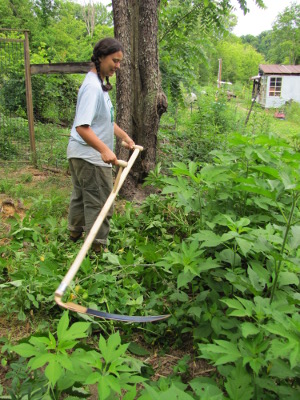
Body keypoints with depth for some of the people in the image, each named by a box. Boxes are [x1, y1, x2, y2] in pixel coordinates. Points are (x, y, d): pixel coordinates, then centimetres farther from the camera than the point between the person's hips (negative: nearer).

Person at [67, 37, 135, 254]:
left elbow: (107, 120, 20)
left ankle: (75, 233, 44)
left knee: (81, 196, 25)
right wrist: (104, 149, -42)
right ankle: (98, 247, 13)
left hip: (82, 155, 11)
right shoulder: (92, 86, -21)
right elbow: (82, 127, -31)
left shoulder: (100, 83, 10)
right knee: (100, 203, 0)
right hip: (91, 157, -11)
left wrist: (126, 137, 21)